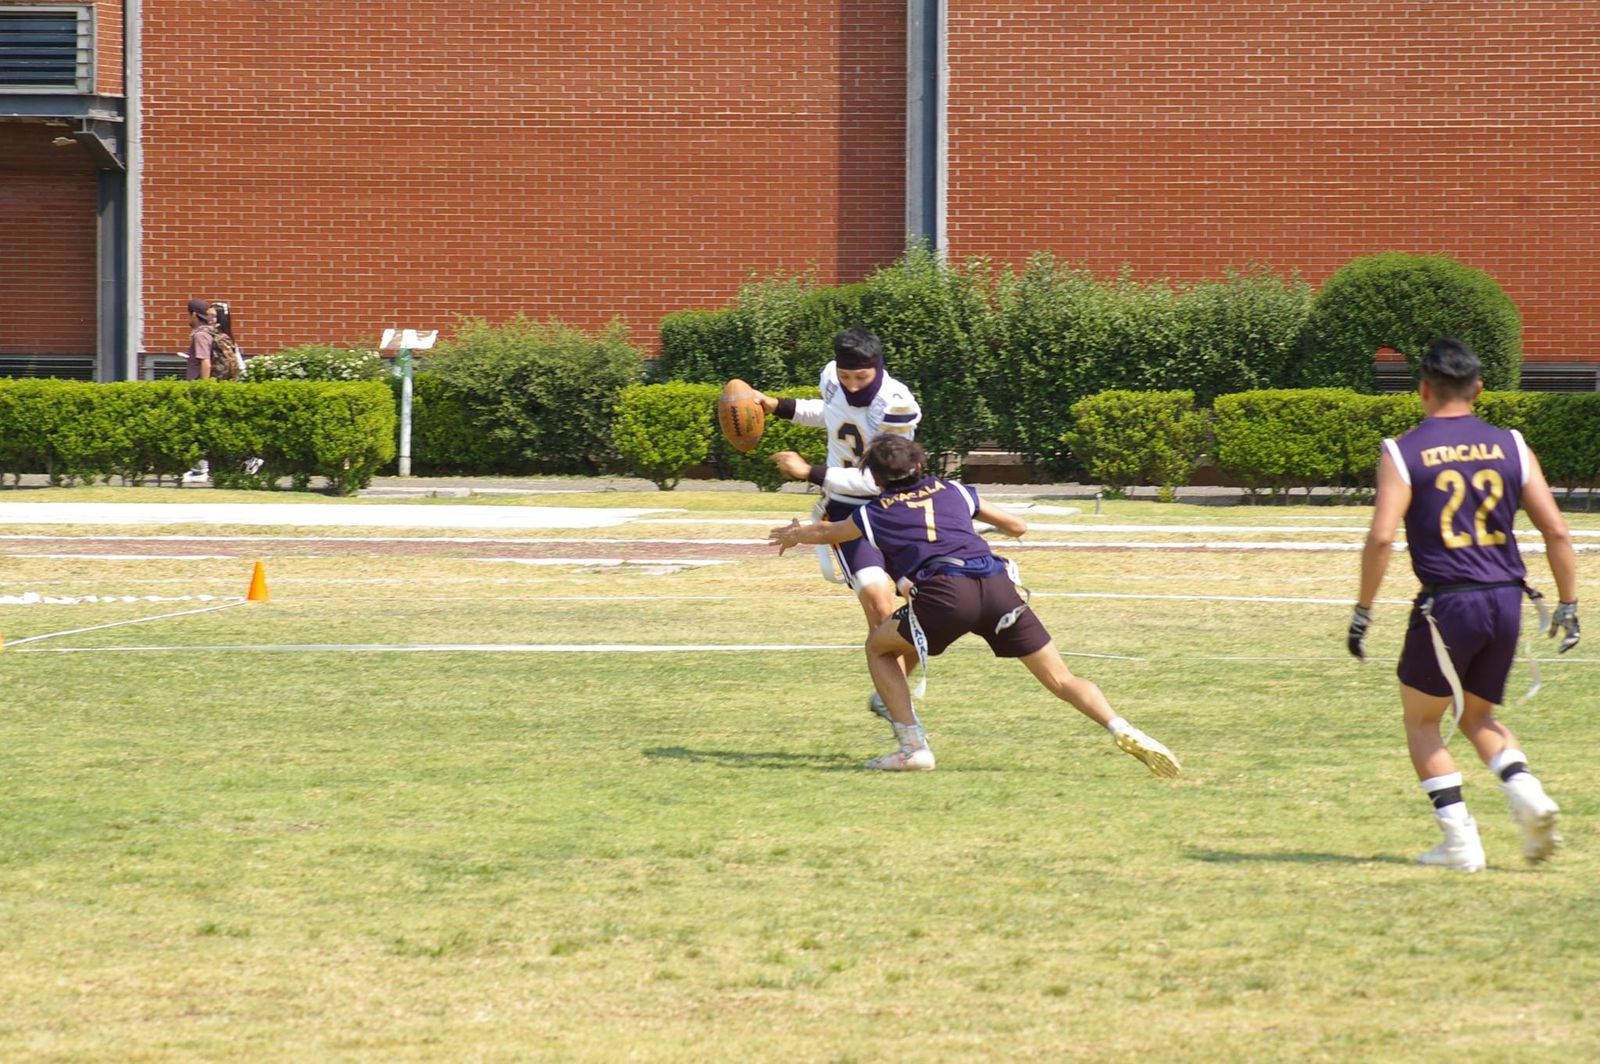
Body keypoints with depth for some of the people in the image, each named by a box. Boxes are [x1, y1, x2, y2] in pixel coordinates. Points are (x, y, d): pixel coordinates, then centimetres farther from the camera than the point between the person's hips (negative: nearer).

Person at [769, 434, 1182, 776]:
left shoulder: (876, 513, 23)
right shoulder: (953, 493, 28)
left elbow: (826, 533, 43)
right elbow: (1017, 526, 37)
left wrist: (793, 535, 65)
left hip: (944, 593, -3)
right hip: (997, 585, 3)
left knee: (879, 648, 22)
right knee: (1060, 680, 6)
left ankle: (913, 747, 11)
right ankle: (1120, 728, -19)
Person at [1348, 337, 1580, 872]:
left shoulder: (1403, 453, -4)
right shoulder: (1510, 446, 7)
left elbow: (1381, 537, -13)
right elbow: (1556, 532, 4)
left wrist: (1362, 613, -6)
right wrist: (1568, 605, 12)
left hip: (1447, 605, -4)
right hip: (1506, 602, 4)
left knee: (1421, 721, 15)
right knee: (1477, 715, 23)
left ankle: (1460, 839, 4)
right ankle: (1526, 792, -3)